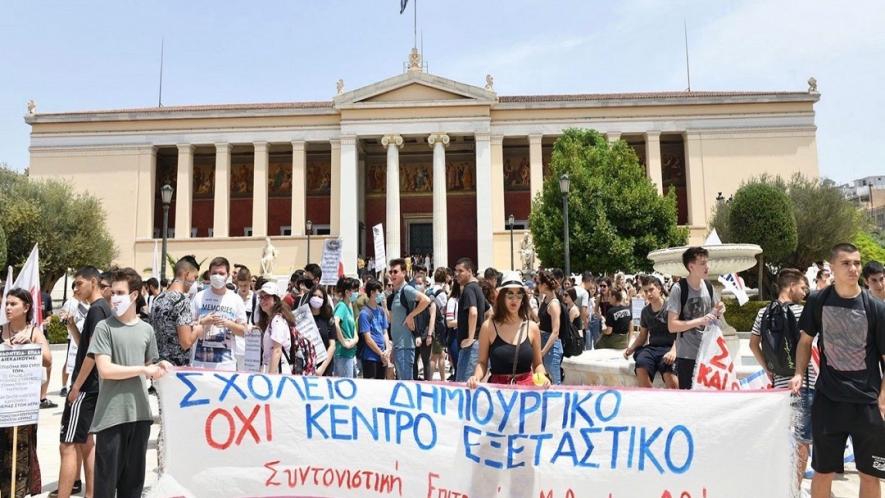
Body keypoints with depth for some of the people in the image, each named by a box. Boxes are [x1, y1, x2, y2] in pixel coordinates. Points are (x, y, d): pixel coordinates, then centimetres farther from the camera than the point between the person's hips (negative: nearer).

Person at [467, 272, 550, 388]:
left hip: (527, 386, 2)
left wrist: (542, 376, -5)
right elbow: (482, 362, 6)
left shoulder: (532, 327, 5)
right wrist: (476, 377, -13)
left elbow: (538, 364, 14)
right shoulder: (489, 326, 0)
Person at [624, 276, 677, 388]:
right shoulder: (645, 311, 15)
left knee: (669, 374, -34)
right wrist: (631, 348, 9)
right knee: (641, 367, -29)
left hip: (668, 347, -4)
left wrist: (673, 350, -23)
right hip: (652, 347, 4)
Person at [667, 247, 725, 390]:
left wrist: (718, 312, -3)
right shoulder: (679, 289, -13)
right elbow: (672, 326, -17)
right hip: (687, 355, -6)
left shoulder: (709, 287, 6)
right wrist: (700, 321, -23)